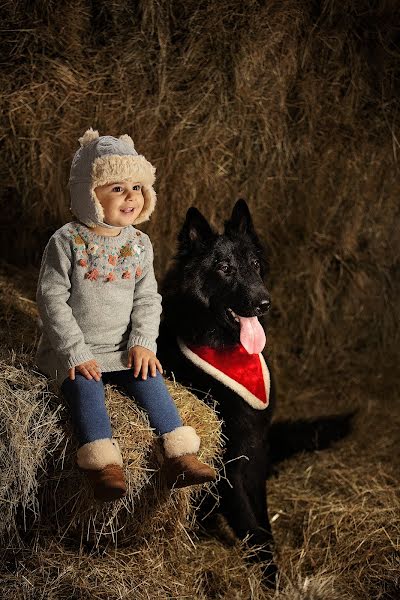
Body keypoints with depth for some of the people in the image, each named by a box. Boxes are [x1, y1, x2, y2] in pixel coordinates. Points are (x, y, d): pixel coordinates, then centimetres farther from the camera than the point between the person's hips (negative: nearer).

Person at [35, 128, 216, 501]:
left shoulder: (139, 243, 5)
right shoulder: (68, 241, -11)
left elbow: (147, 298, 9)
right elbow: (51, 298, -12)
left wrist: (143, 343, -6)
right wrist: (76, 353, -17)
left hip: (122, 347, 4)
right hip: (74, 350, -4)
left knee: (150, 380, -16)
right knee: (85, 387, -27)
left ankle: (179, 457, -14)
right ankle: (104, 466, -33)